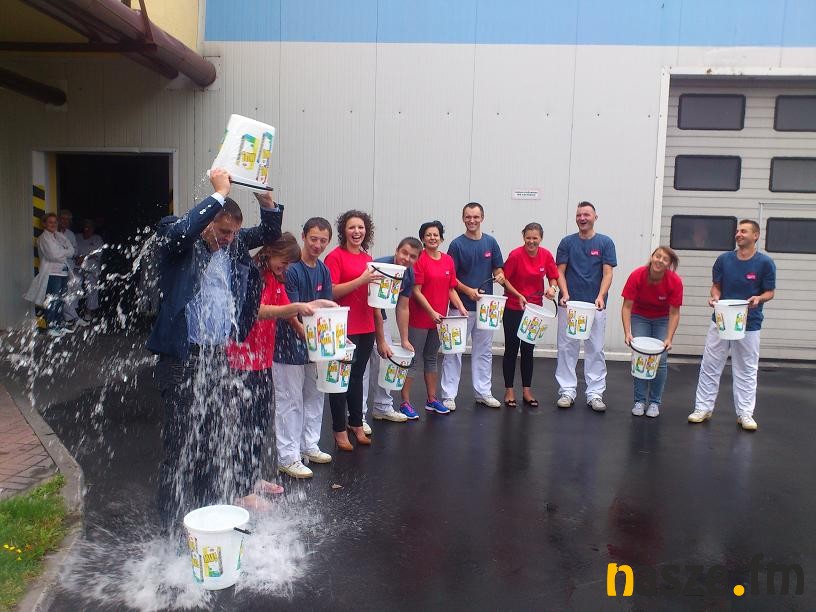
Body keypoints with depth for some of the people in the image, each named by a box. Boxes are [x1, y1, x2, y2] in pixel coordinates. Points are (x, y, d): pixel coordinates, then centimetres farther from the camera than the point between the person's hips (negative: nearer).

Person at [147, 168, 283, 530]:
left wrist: (265, 197, -4)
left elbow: (271, 232, 14)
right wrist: (220, 193, -22)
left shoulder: (233, 244, 10)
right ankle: (173, 523, 17)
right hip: (183, 358, -6)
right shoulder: (177, 243, -6)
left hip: (221, 355, 6)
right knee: (182, 443, 2)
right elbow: (182, 230, -28)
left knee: (222, 440, 12)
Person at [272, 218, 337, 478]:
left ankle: (309, 446, 31)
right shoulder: (291, 269, -16)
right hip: (290, 342, -7)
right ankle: (288, 457, 10)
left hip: (316, 342, 7)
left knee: (314, 396, 16)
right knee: (290, 401, 1)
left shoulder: (323, 270, 5)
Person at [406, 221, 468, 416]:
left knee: (431, 359, 17)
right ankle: (405, 402, 8)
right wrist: (432, 312, -20)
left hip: (439, 318, 6)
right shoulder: (419, 259, -11)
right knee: (412, 360, 0)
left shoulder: (448, 260, 7)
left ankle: (432, 399, 28)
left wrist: (460, 307, -4)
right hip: (419, 318, -6)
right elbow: (416, 291, -15)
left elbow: (451, 289, 11)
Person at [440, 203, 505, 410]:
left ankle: (483, 392, 23)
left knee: (484, 351, 12)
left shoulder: (490, 242, 5)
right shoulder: (457, 244, -5)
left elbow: (498, 269, 9)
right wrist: (468, 291, -20)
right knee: (454, 352, 0)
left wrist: (500, 276, -14)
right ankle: (448, 395, 8)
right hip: (461, 306, -4)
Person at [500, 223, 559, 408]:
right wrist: (518, 296, -19)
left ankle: (527, 391, 23)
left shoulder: (546, 255, -5)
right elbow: (504, 278, -9)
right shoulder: (515, 255, -16)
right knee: (511, 349, 4)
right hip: (513, 308, -3)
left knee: (528, 349, 12)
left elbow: (553, 277, 6)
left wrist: (552, 288, -15)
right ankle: (509, 390, 16)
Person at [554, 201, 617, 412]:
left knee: (595, 350, 4)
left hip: (595, 305, -1)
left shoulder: (605, 242, 2)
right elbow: (560, 271, 2)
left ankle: (595, 394, 12)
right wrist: (565, 293, -15)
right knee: (567, 349, 4)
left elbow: (607, 273, -4)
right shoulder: (567, 242, 4)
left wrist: (600, 296, -19)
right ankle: (567, 391, 13)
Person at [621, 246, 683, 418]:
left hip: (662, 319, 0)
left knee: (660, 360, -5)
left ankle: (654, 402, 10)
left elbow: (674, 313, -17)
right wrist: (627, 333, -29)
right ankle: (639, 401, 6)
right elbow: (627, 306, -21)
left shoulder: (675, 282, -25)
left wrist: (669, 338, -25)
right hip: (640, 317, 0)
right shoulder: (637, 276, -27)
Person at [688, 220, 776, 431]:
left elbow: (770, 292, -2)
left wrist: (758, 298, -23)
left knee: (746, 370, 7)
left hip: (749, 324, -2)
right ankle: (703, 408, 14)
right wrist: (714, 297, -13)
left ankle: (745, 413, 17)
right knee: (710, 366, 5)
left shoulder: (765, 263, -7)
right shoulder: (724, 259, 0)